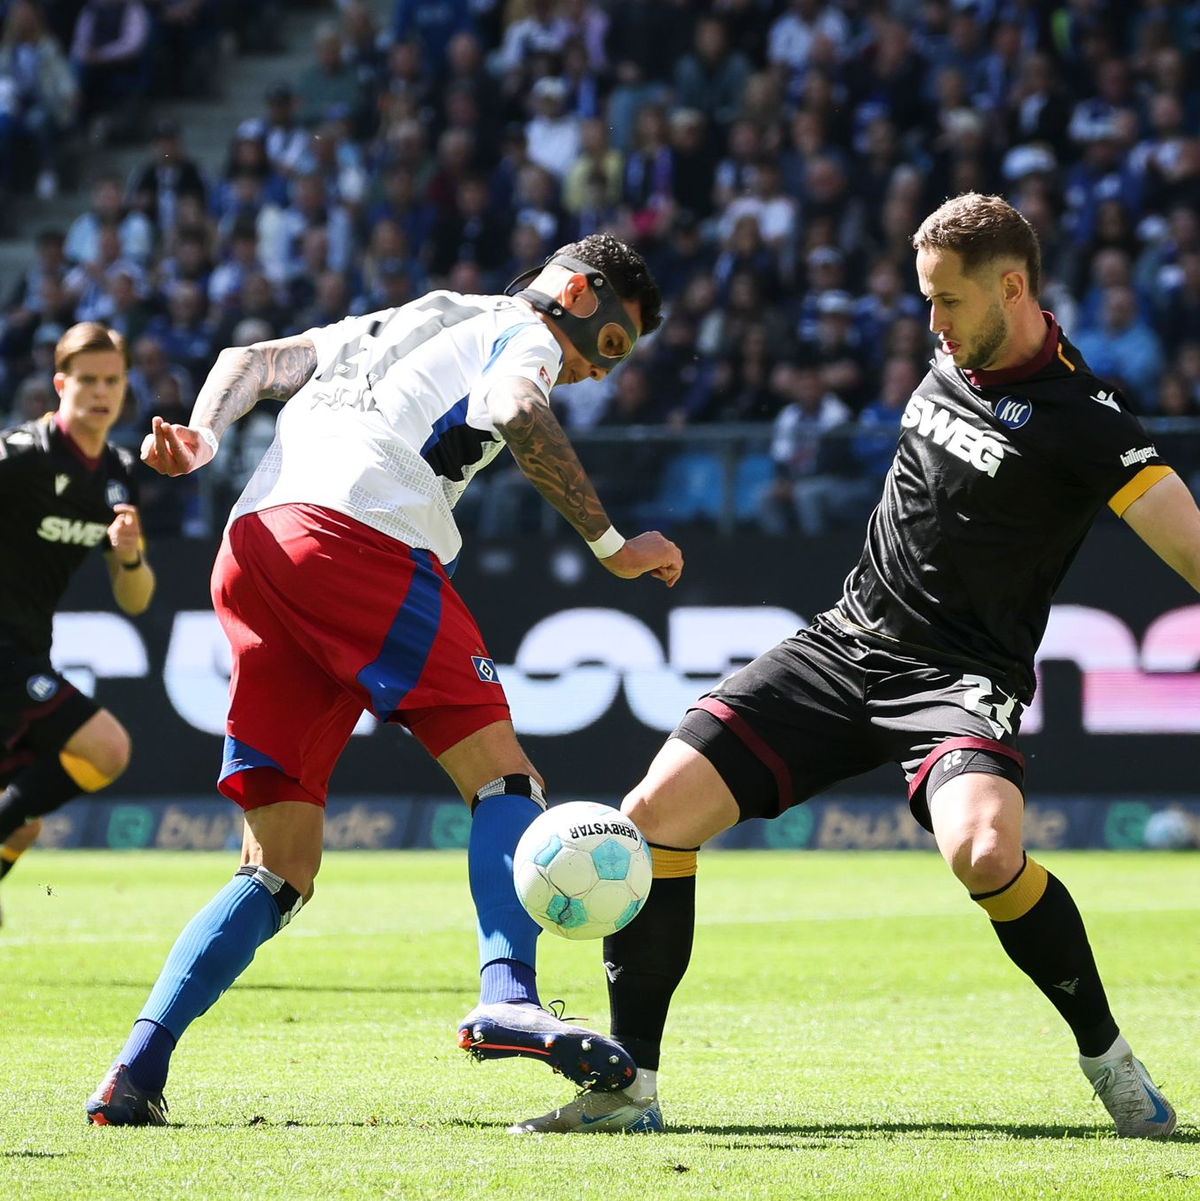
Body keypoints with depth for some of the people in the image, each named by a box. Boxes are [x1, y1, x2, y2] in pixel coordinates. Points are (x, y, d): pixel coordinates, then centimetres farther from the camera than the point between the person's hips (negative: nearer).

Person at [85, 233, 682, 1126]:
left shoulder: (386, 326, 37)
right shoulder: (521, 330, 13)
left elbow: (252, 362, 29)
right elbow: (516, 412, -9)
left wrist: (203, 433, 12)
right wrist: (613, 546, -6)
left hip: (248, 551, 7)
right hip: (355, 534, -7)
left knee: (281, 868, 8)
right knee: (502, 774, -7)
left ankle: (136, 1072, -5)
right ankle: (508, 998, -30)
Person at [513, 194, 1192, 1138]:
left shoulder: (1080, 416, -15)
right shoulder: (954, 359, 7)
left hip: (960, 673, -7)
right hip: (847, 644, 7)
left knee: (986, 853, -36)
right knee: (654, 814, -8)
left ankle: (1108, 1055, -10)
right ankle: (629, 1087, 1)